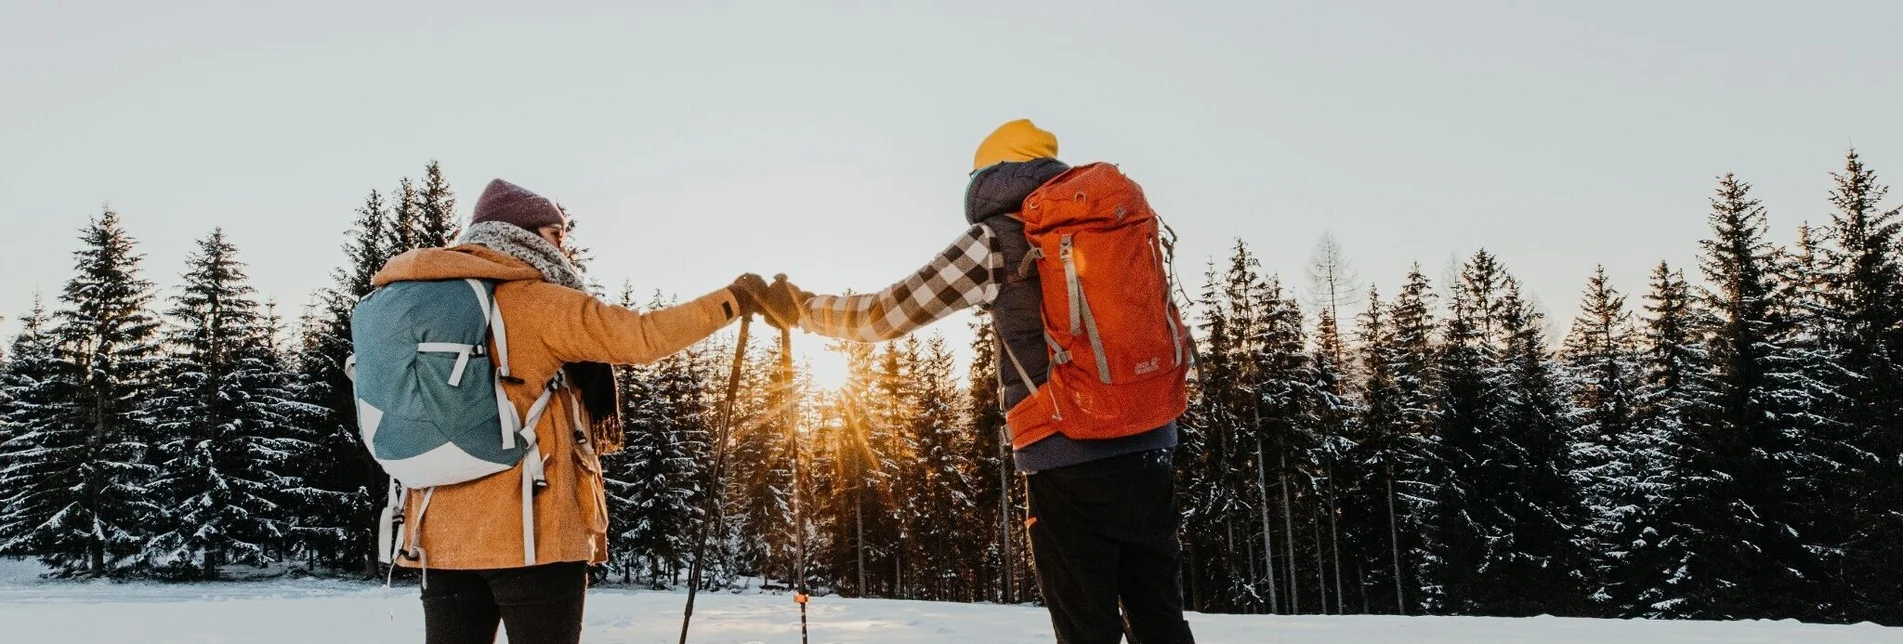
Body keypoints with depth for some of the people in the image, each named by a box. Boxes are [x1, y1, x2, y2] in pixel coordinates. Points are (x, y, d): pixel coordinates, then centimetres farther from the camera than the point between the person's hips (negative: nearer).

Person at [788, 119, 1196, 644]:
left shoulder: (996, 239, -1)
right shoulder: (1119, 218, 13)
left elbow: (883, 316, 2)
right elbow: (1170, 334, 16)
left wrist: (805, 308, 15)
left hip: (1070, 462, -5)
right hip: (1149, 448, 5)